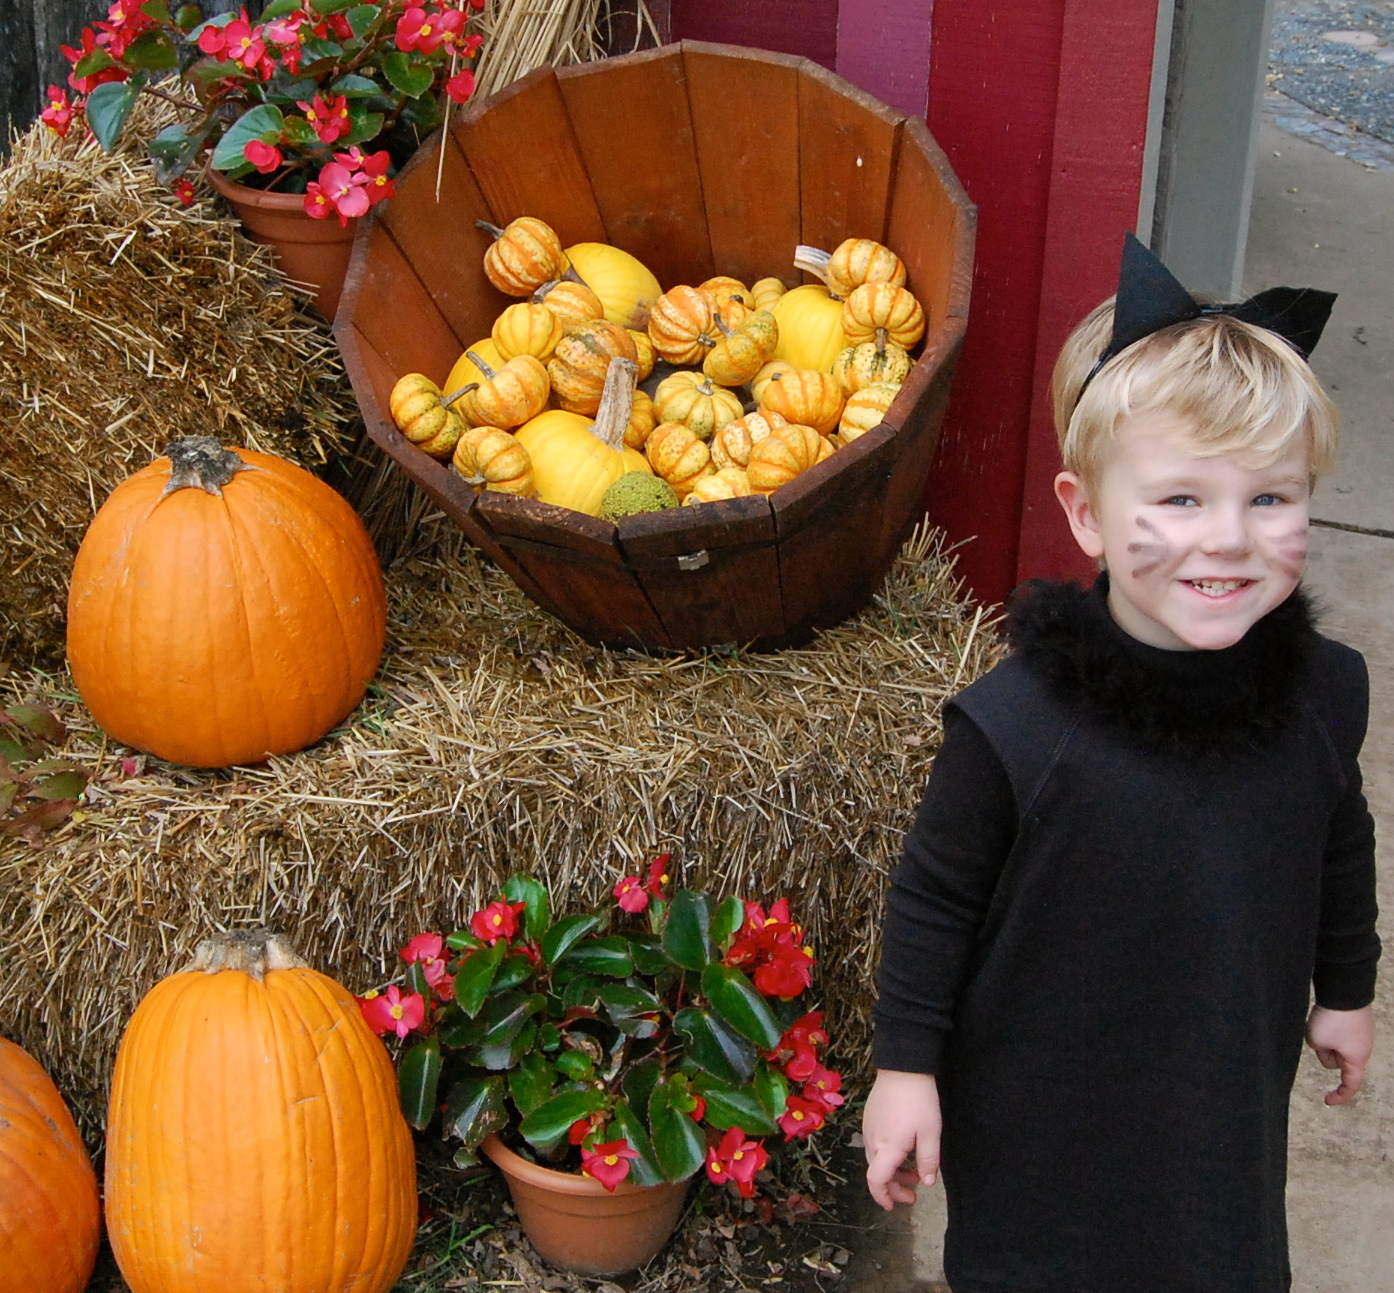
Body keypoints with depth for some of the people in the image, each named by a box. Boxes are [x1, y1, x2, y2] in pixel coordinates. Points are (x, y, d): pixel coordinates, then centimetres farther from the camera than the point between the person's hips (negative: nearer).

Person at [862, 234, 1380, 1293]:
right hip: (1037, 1114, -3)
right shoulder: (1013, 726, -27)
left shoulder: (1324, 693, -15)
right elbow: (935, 899, -14)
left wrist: (1345, 989, 17)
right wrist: (905, 1067, -9)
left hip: (1228, 1097, 3)